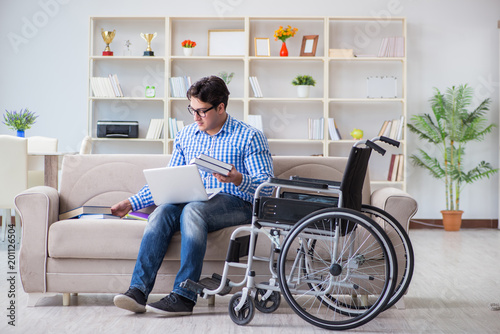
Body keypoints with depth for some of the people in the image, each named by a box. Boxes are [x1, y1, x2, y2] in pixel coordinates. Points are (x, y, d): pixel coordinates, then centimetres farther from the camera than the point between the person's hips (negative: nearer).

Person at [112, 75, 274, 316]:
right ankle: (138, 291, -36)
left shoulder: (250, 137, 1)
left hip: (235, 203, -4)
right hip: (193, 201, 5)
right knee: (162, 212, -29)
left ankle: (184, 297, -38)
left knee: (193, 210, -36)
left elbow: (266, 186, -6)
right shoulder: (185, 136, 17)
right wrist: (132, 203, 10)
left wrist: (238, 180, -27)